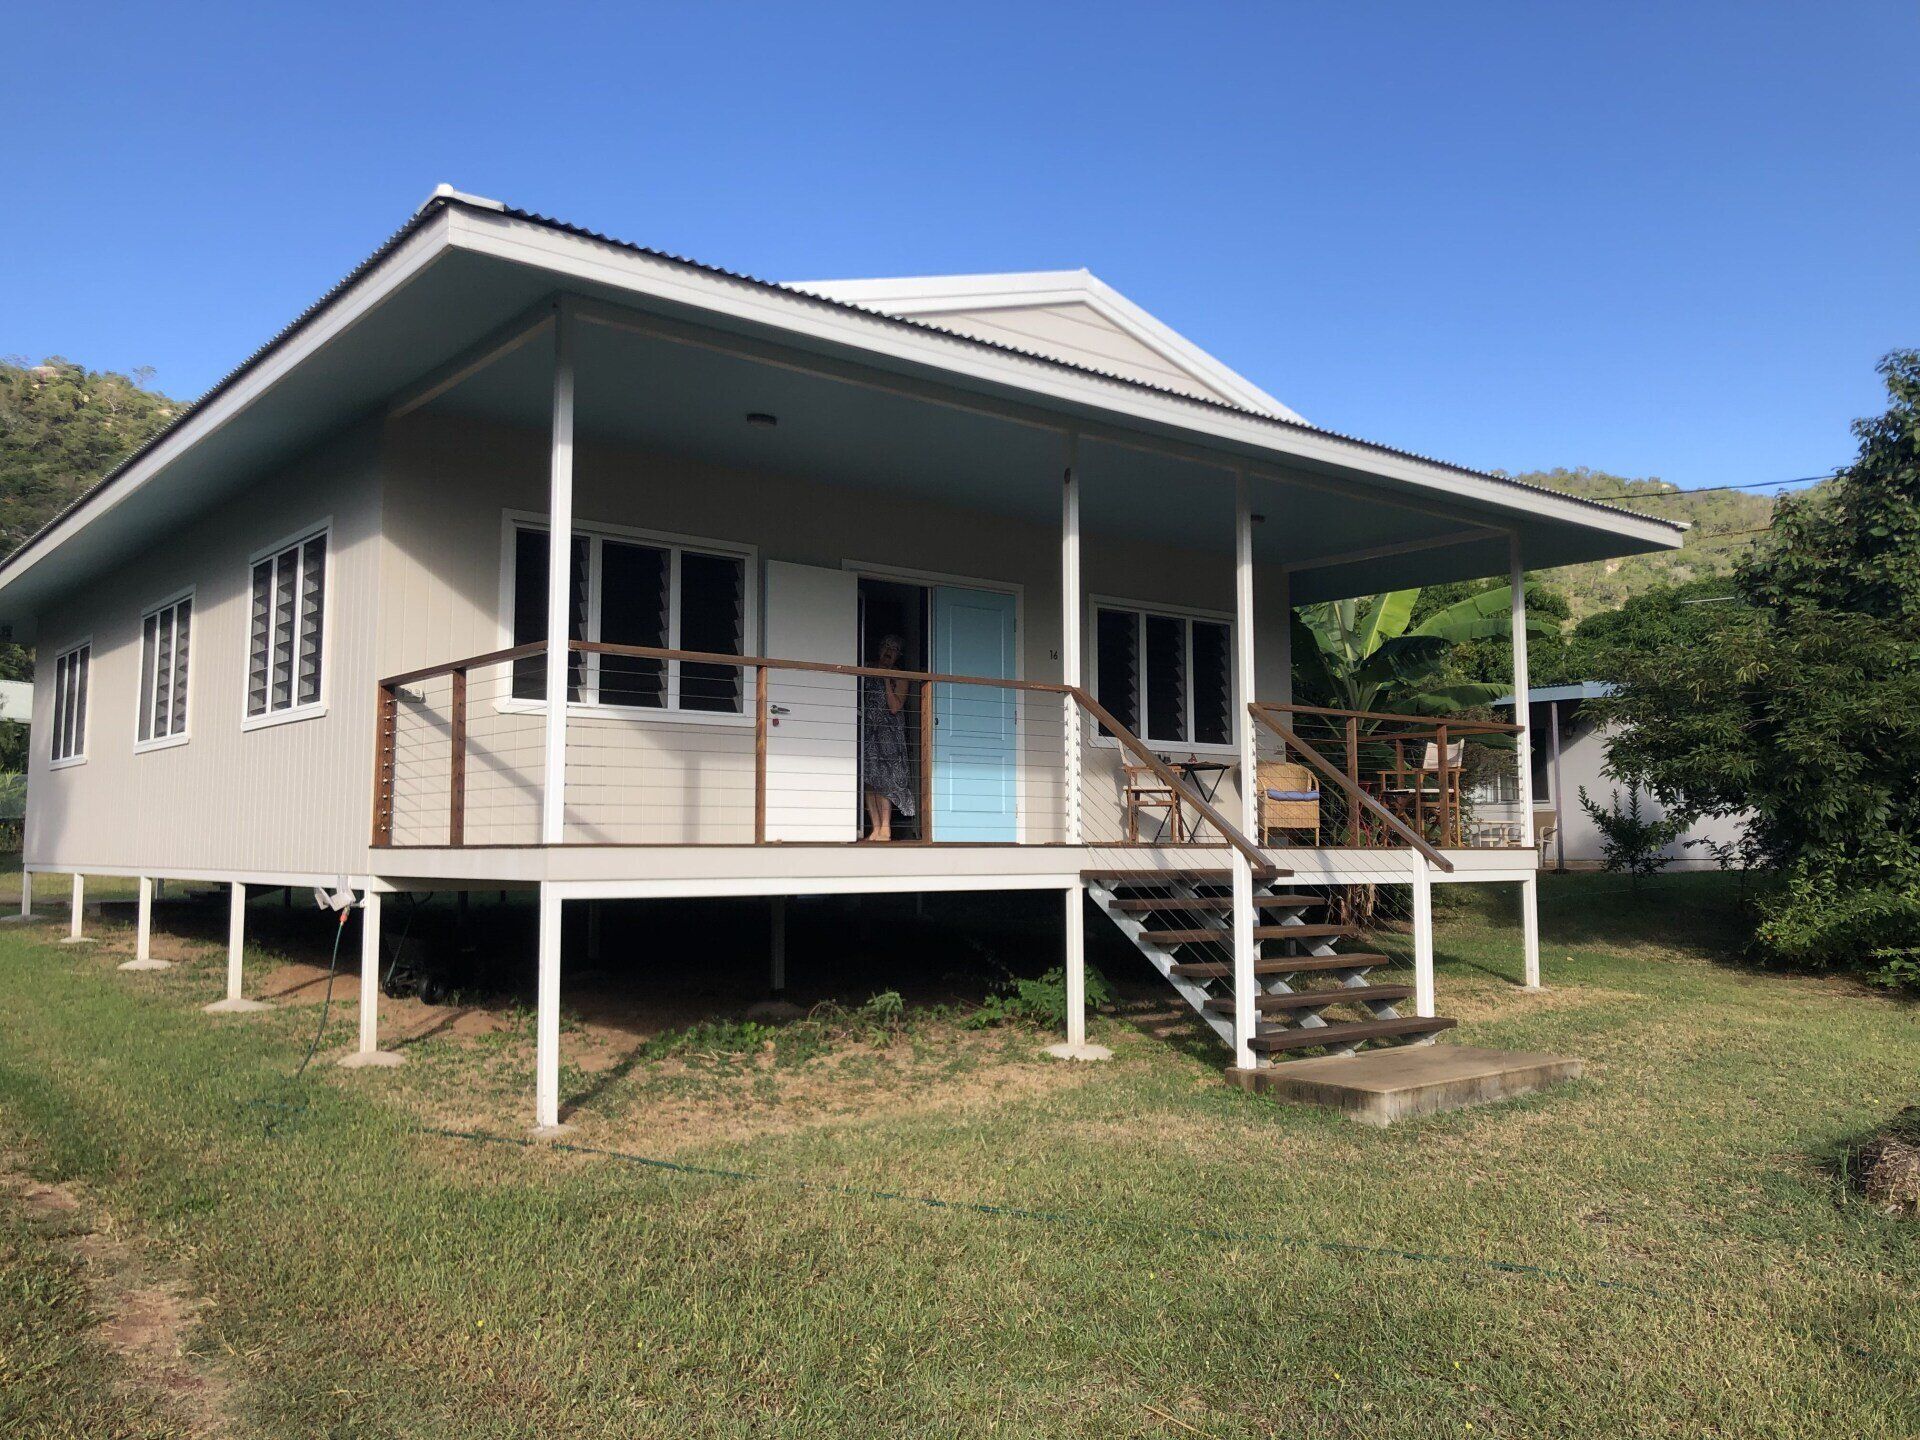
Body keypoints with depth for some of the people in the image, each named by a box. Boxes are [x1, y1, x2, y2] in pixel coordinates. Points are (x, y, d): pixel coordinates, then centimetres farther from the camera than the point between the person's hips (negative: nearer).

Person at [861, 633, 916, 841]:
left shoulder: (899, 679, 6)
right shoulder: (867, 673, 14)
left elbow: (894, 707, -7)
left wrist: (887, 681, -8)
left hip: (889, 733, -3)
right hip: (867, 731, 3)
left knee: (885, 779, -12)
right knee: (869, 780, -5)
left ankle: (885, 827, -11)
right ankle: (876, 828, -5)